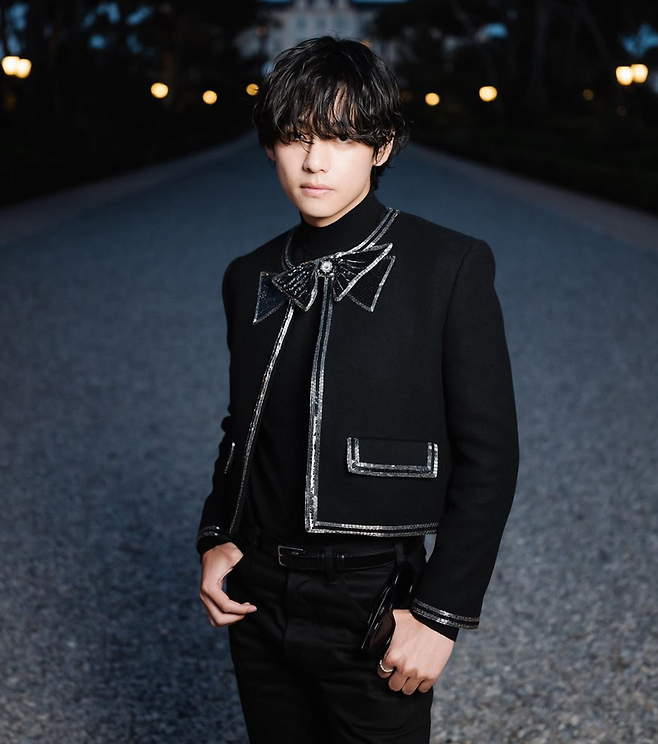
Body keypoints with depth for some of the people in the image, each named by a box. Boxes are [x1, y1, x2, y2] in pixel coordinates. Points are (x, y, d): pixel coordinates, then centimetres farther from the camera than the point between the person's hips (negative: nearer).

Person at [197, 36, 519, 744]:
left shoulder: (451, 267, -10)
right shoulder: (250, 277, 6)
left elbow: (488, 452, -10)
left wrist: (442, 614, -12)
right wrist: (217, 539, 1)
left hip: (372, 606, -4)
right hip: (256, 596, 5)